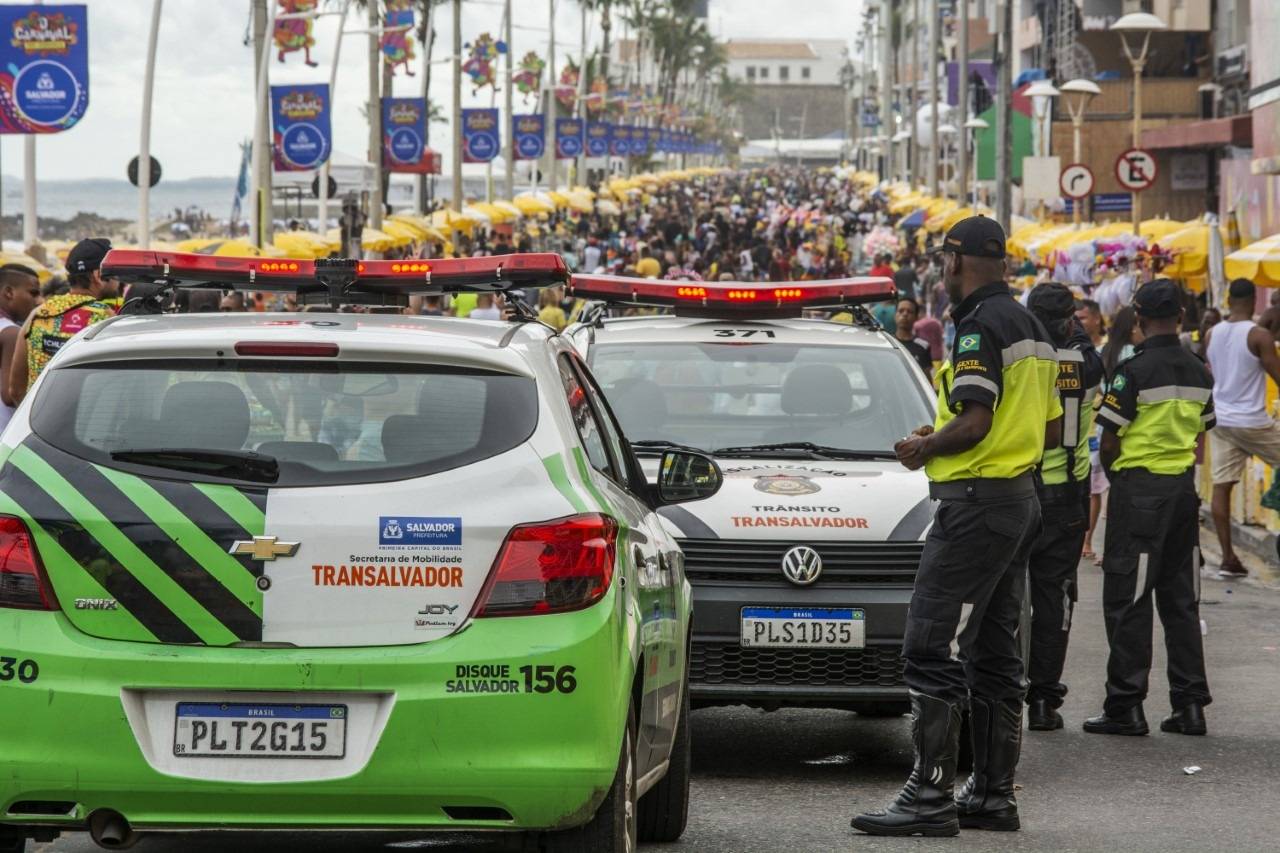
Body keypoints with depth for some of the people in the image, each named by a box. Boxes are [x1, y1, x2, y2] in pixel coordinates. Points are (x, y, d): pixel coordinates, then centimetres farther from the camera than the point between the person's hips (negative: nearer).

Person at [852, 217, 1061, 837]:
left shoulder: (980, 326, -14)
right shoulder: (1030, 328, 17)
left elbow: (973, 423, -22)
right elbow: (1052, 429, 21)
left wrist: (925, 448, -4)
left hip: (976, 501, -10)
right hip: (1021, 500, 10)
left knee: (932, 653, -11)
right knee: (993, 657, 14)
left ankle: (930, 797, -15)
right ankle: (993, 793, 17)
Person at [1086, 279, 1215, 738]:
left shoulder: (1134, 372, -15)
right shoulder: (1199, 373, 6)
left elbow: (1109, 443, -12)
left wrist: (1113, 475, 7)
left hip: (1138, 489, -6)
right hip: (1184, 486, 6)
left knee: (1128, 601, -1)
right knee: (1181, 600, 11)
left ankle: (1126, 705, -3)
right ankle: (1190, 703, 11)